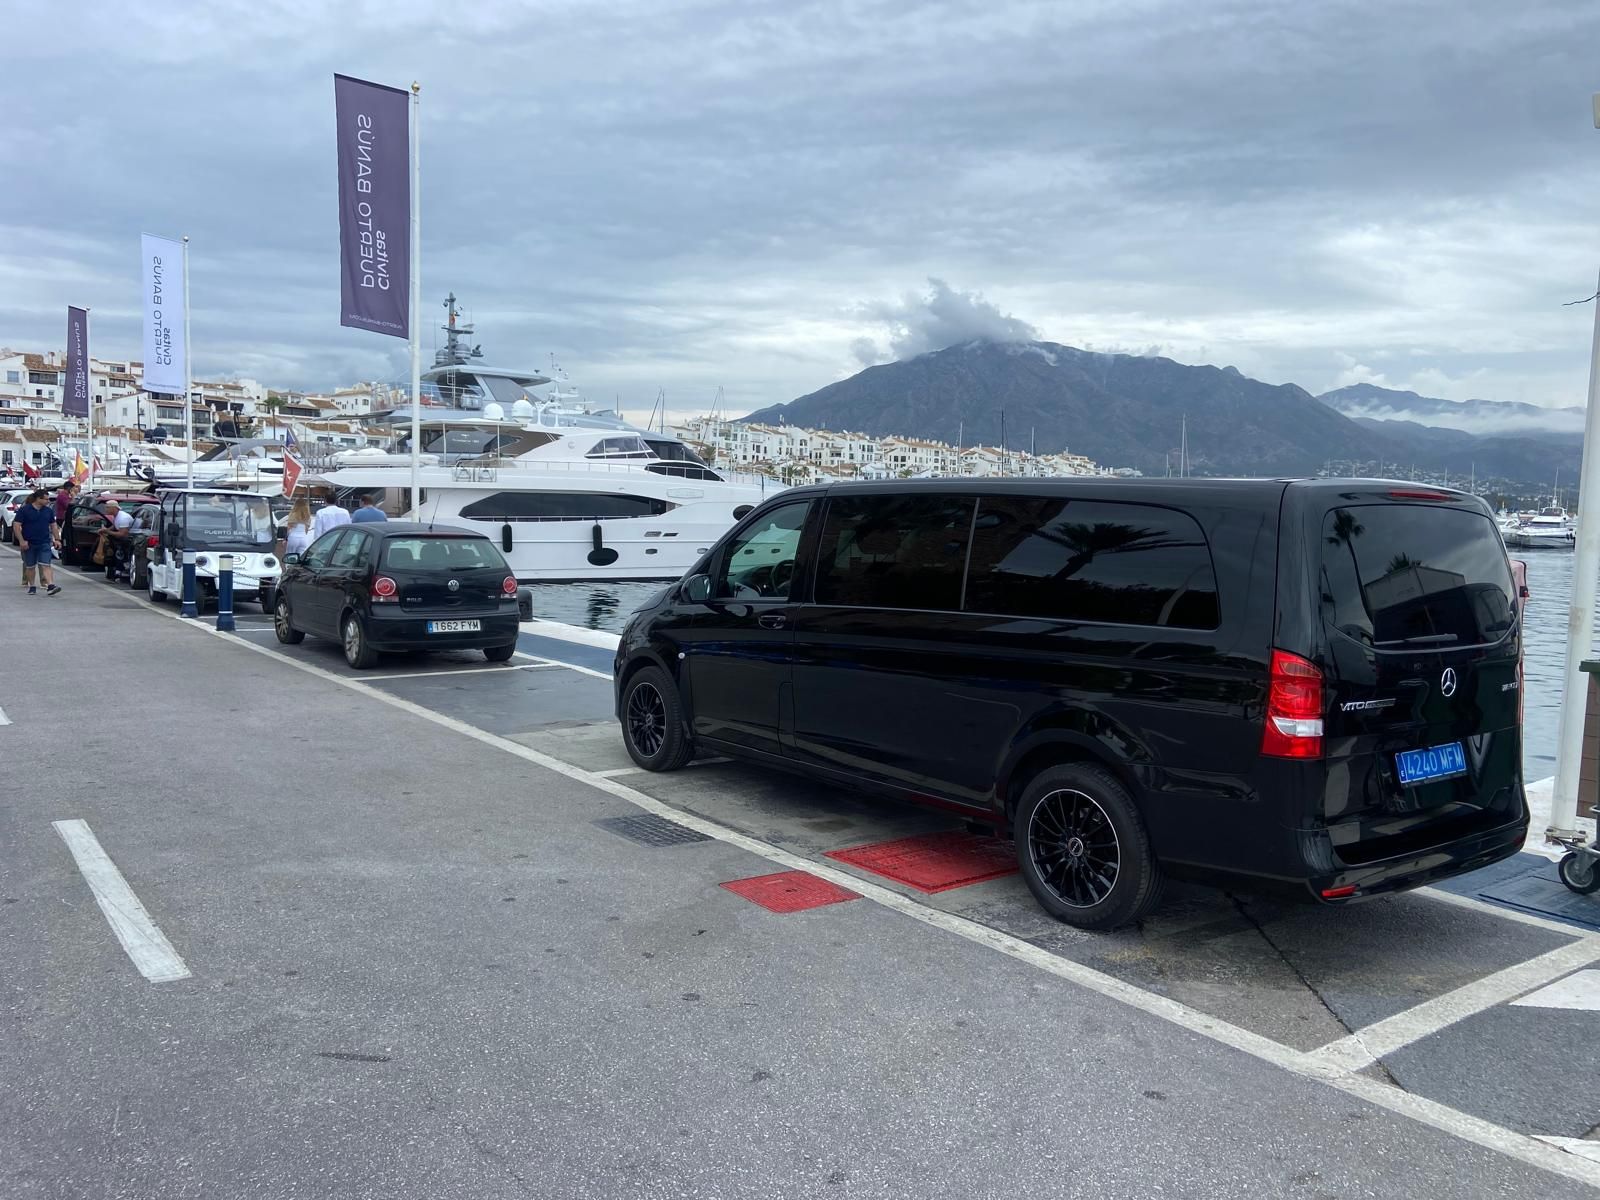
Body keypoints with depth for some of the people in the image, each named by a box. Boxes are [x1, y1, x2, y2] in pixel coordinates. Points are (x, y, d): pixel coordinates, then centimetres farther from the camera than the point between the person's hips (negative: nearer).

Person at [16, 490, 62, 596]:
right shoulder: (25, 510, -5)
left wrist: (57, 539, 7)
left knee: (45, 565, -9)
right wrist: (21, 541, -14)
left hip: (45, 543, 1)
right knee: (30, 567, 9)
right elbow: (17, 526, -6)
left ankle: (50, 586, -21)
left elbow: (53, 526, 15)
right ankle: (32, 587, 20)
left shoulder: (49, 511, 6)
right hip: (29, 544, -1)